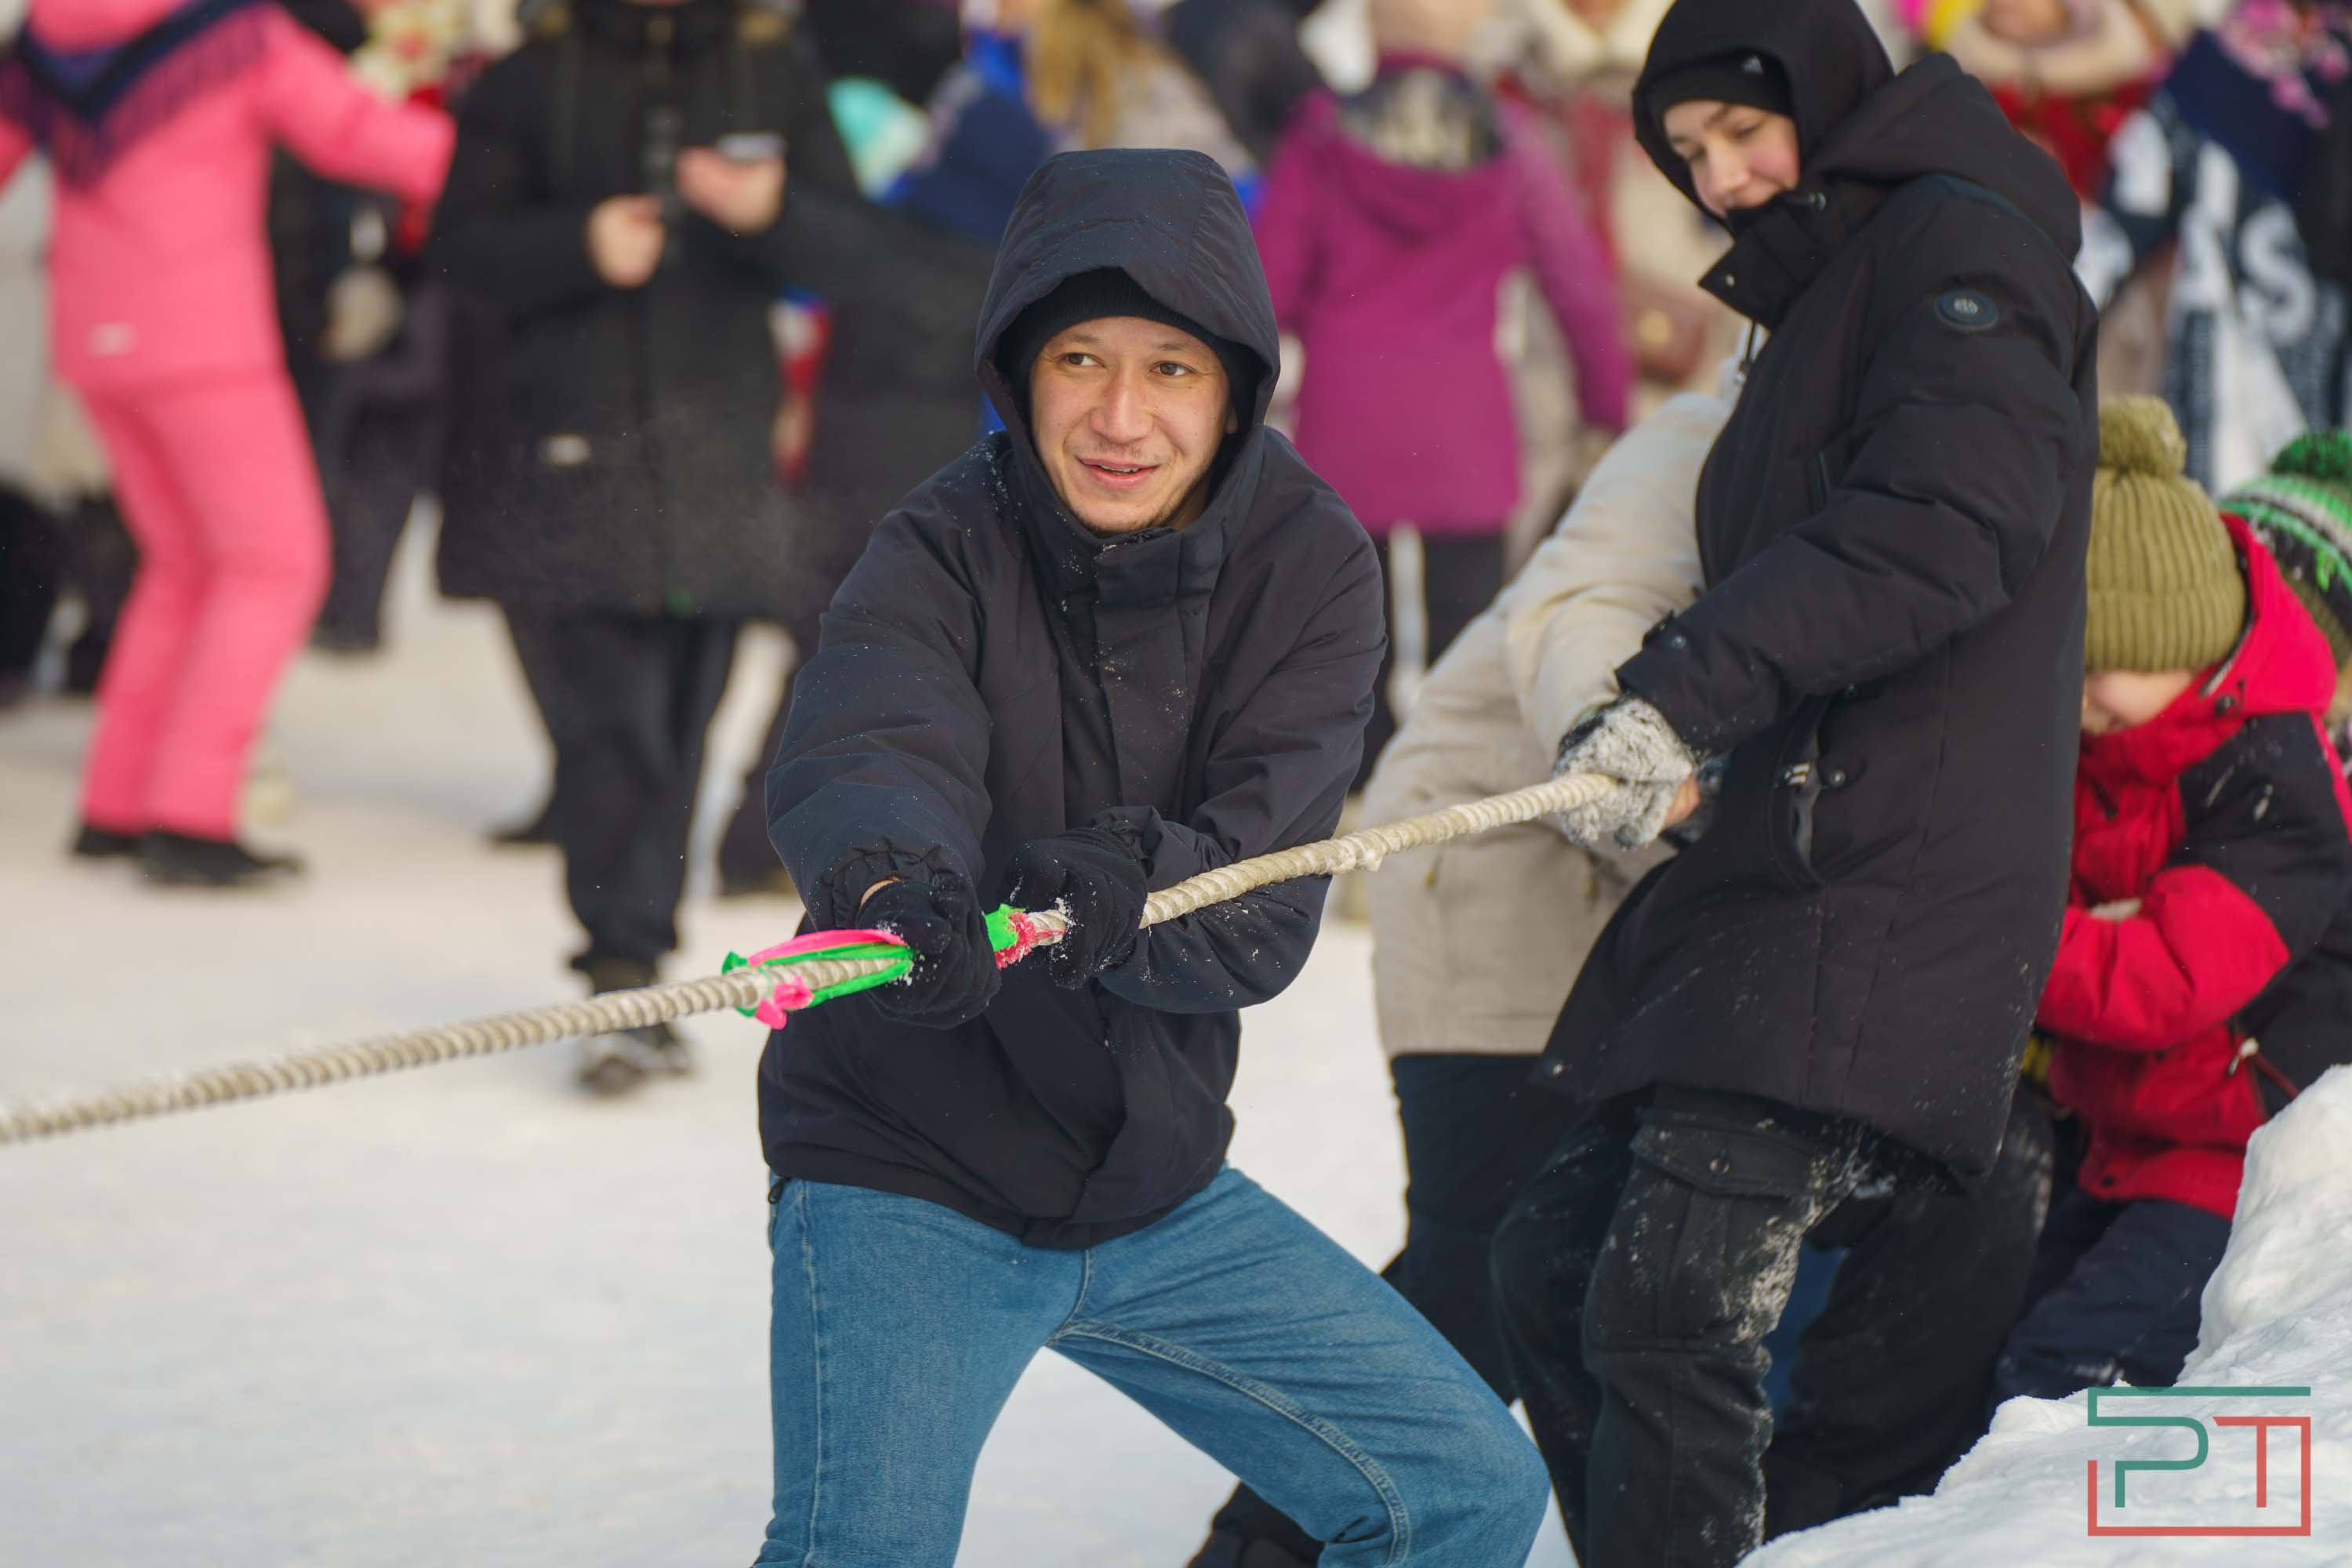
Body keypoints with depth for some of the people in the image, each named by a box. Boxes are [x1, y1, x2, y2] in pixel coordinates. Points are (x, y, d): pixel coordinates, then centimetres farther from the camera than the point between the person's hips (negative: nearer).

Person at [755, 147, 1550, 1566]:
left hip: (1154, 1180, 5)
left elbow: (1266, 902, -18)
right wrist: (895, 881, -59)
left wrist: (1126, 893, -40)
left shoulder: (1307, 565, -5)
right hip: (907, 1177, -4)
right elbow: (858, 753, -35)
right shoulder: (948, 555, -13)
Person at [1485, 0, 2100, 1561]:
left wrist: (1688, 690, -28)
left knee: (1668, 1310, -19)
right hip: (1773, 874, 10)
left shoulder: (1954, 247, -5)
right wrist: (1700, 747, 14)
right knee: (1559, 1265, 10)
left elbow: (1940, 529, -21)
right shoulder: (1822, 294, 26)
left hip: (1881, 897, -10)